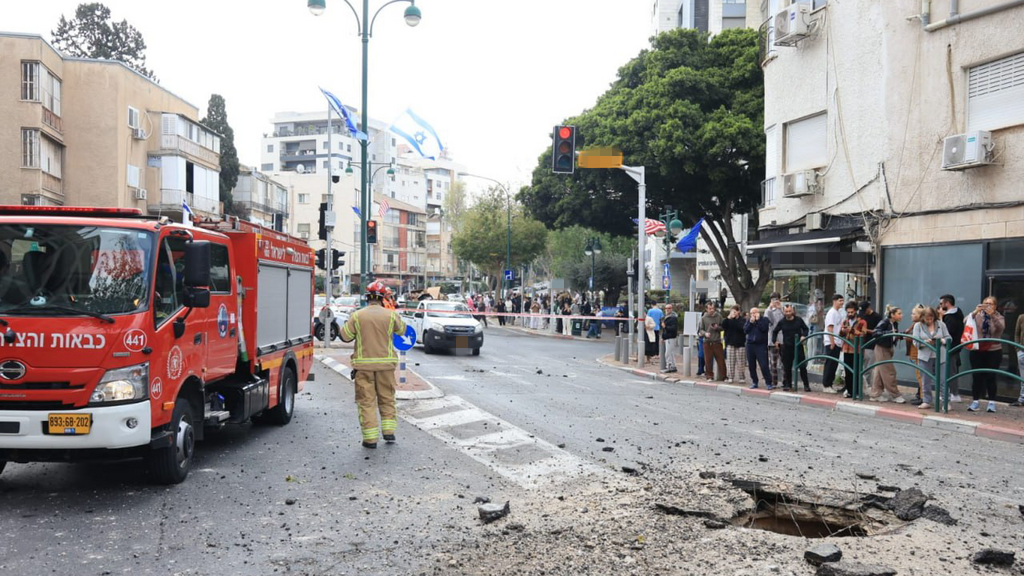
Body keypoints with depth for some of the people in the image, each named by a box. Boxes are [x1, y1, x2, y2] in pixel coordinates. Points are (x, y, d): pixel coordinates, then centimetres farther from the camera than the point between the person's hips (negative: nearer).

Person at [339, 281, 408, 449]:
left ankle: (370, 439, 3)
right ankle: (389, 432, 15)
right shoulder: (391, 315, -4)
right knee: (387, 398, 16)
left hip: (363, 364, -1)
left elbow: (345, 336, 1)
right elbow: (401, 330, 13)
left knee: (366, 401, 4)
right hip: (385, 363, 1)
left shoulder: (357, 316, -6)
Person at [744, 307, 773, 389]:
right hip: (750, 344, 5)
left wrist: (757, 320, -10)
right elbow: (745, 330, 2)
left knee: (764, 365, -11)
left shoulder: (764, 319, 1)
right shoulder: (749, 320, 14)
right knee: (751, 365, 6)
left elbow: (763, 328, -16)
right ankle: (754, 382, 17)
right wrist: (751, 322, -7)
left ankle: (768, 383, -7)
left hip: (761, 345, -5)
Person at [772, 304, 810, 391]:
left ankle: (806, 385, 5)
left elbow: (806, 329, 11)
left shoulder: (799, 320, -2)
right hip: (786, 347, 1)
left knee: (802, 366, -1)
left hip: (798, 346, -1)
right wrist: (775, 340, 9)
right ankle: (788, 384, 15)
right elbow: (774, 331, 16)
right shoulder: (782, 322, 1)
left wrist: (803, 336, -6)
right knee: (787, 367, 5)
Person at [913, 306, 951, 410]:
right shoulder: (918, 326, 3)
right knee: (926, 380, 6)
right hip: (925, 357, 0)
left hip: (939, 357, 0)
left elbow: (948, 338, 4)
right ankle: (926, 401, 15)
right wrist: (925, 342, -22)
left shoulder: (941, 324, 5)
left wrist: (943, 340, -17)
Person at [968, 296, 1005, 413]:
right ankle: (976, 401, 12)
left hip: (993, 351, -1)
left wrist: (992, 315, -32)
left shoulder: (998, 317, 3)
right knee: (977, 376, 3)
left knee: (990, 377, 0)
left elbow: (1001, 327, -17)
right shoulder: (977, 315, 4)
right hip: (977, 350, 1)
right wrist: (975, 312, -28)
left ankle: (992, 402, 9)